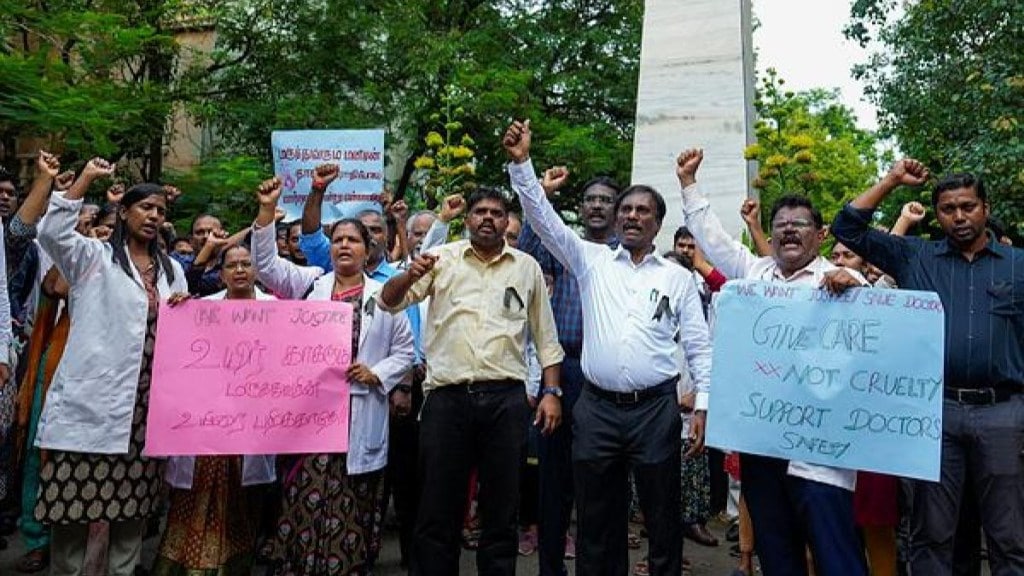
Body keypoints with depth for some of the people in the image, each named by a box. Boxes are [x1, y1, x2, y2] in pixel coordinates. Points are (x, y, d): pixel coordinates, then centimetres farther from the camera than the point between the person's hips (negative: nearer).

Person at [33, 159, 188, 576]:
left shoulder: (172, 270, 17)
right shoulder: (94, 256, 4)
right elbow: (51, 233, -16)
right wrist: (86, 178, -14)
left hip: (147, 400, 4)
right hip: (94, 394, -4)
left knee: (135, 496, 8)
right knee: (75, 491, -3)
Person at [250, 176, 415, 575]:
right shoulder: (309, 283, 11)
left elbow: (405, 349, 10)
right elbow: (266, 262, 0)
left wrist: (377, 373, -7)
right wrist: (268, 210, -10)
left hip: (360, 416, 0)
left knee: (352, 508, 6)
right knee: (303, 504, 1)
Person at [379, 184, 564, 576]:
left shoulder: (527, 267, 10)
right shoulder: (442, 259, 6)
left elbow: (545, 335, 12)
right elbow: (389, 301, 2)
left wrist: (551, 391, 4)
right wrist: (410, 275, -19)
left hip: (506, 399, 1)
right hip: (447, 397, -1)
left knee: (501, 507, 11)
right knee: (437, 507, 8)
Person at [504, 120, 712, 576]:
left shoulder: (677, 277, 7)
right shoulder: (591, 260, 8)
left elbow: (699, 346, 6)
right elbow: (543, 217, -1)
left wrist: (703, 405, -2)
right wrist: (521, 162, -11)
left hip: (656, 407, -1)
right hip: (597, 406, 1)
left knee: (662, 517, 9)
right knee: (595, 519, 11)